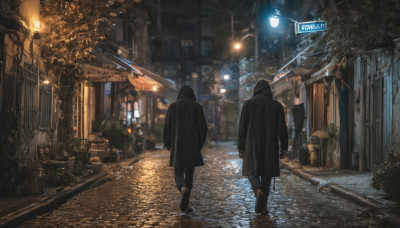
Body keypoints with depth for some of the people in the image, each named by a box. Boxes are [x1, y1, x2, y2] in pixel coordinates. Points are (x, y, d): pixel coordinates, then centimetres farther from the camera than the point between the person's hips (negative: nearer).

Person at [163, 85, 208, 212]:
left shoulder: (173, 106, 2)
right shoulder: (197, 107, 0)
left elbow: (167, 126, 0)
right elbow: (203, 126, -3)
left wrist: (167, 144, 10)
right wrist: (200, 143, 11)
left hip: (177, 145, 0)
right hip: (192, 146, 0)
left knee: (178, 171, 12)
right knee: (189, 173, 9)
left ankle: (182, 187, -22)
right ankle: (184, 204, 7)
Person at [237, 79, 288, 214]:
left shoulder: (248, 104, 0)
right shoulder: (277, 105, 2)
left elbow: (242, 127, -1)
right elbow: (282, 128, -2)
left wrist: (241, 148, 4)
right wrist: (284, 148, 4)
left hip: (252, 145, -1)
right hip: (270, 147, 1)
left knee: (251, 170, 12)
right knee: (266, 173, 11)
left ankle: (258, 190, -18)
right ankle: (263, 206, 12)